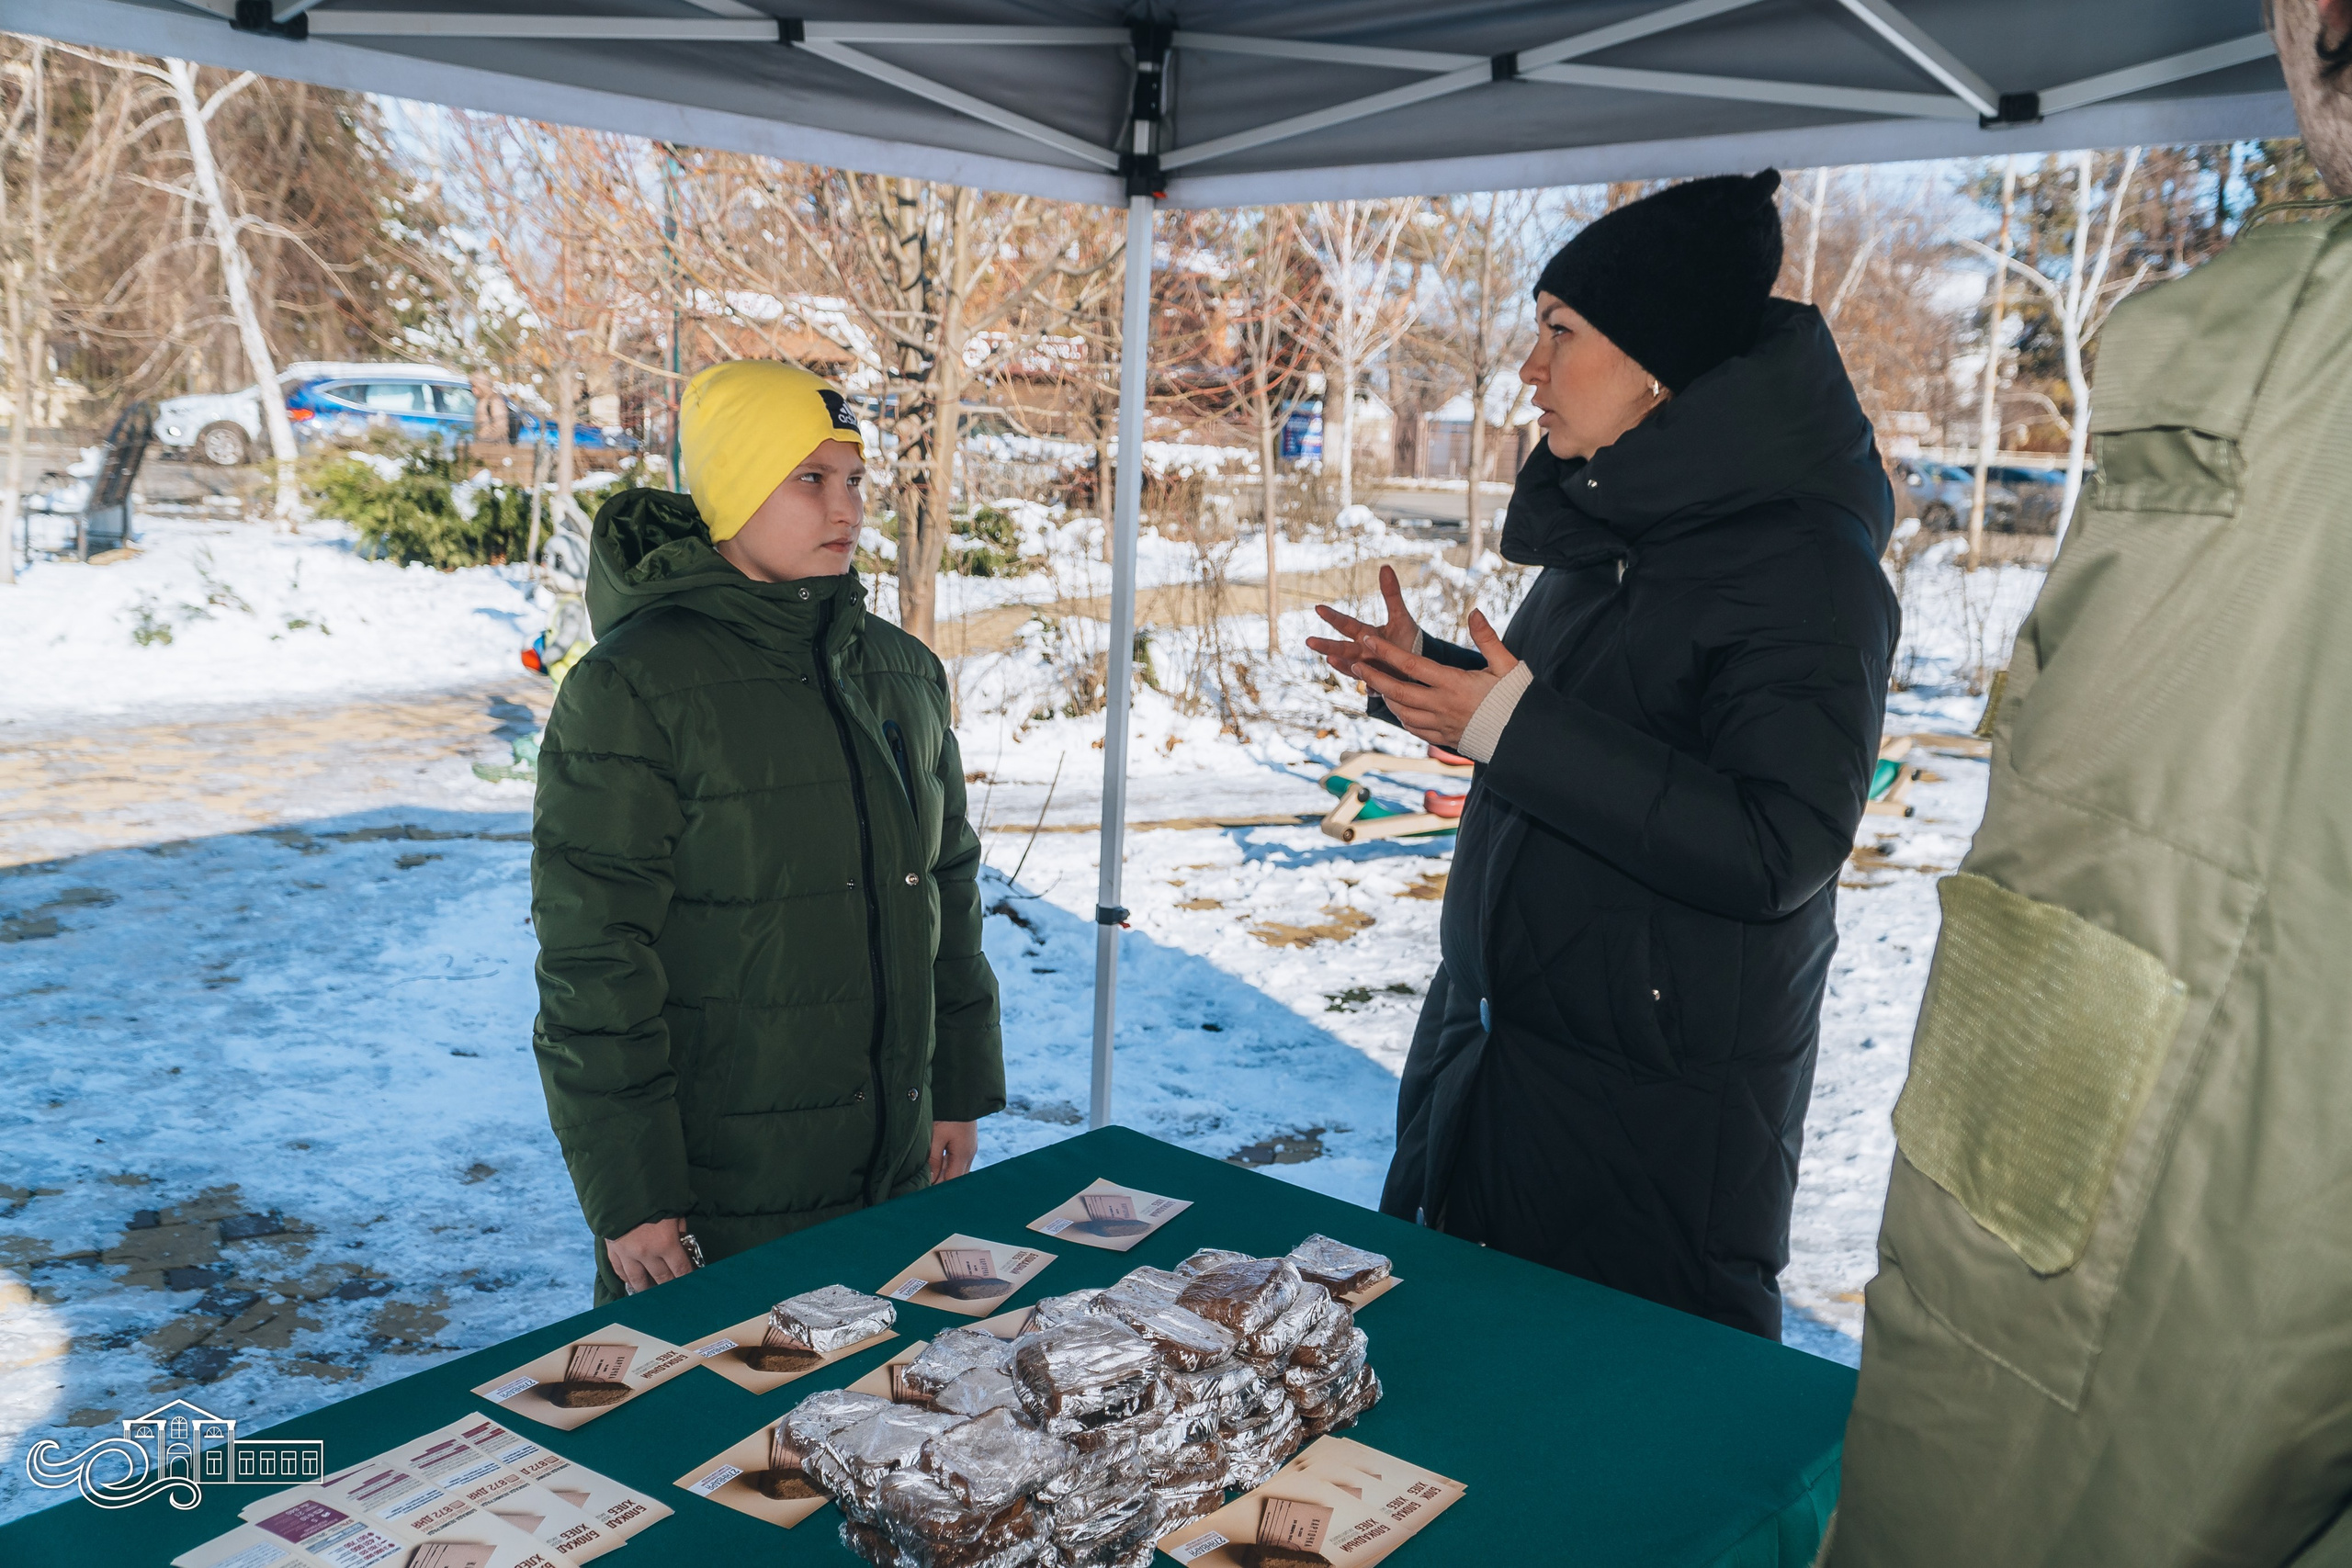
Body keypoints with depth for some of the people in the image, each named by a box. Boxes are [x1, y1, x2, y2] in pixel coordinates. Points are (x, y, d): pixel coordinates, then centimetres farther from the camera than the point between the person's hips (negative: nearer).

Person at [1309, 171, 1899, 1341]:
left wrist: (1514, 726, -28)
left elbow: (1777, 851, -27)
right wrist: (1433, 677, 6)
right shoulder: (1611, 525, 8)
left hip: (1659, 1110, -8)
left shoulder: (1805, 567, -19)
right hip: (1497, 1046, 9)